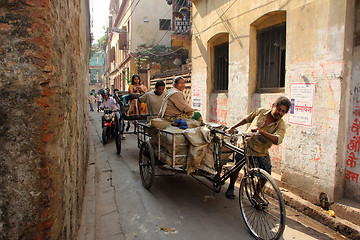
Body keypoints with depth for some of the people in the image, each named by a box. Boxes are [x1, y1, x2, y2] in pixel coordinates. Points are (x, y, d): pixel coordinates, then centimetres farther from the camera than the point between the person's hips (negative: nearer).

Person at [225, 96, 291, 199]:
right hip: (246, 146, 0)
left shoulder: (281, 125, -14)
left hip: (261, 152, 1)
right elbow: (247, 119, 8)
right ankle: (231, 187, 26)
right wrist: (232, 128, 12)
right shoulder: (260, 111, -8)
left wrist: (262, 131, -48)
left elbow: (277, 140, -33)